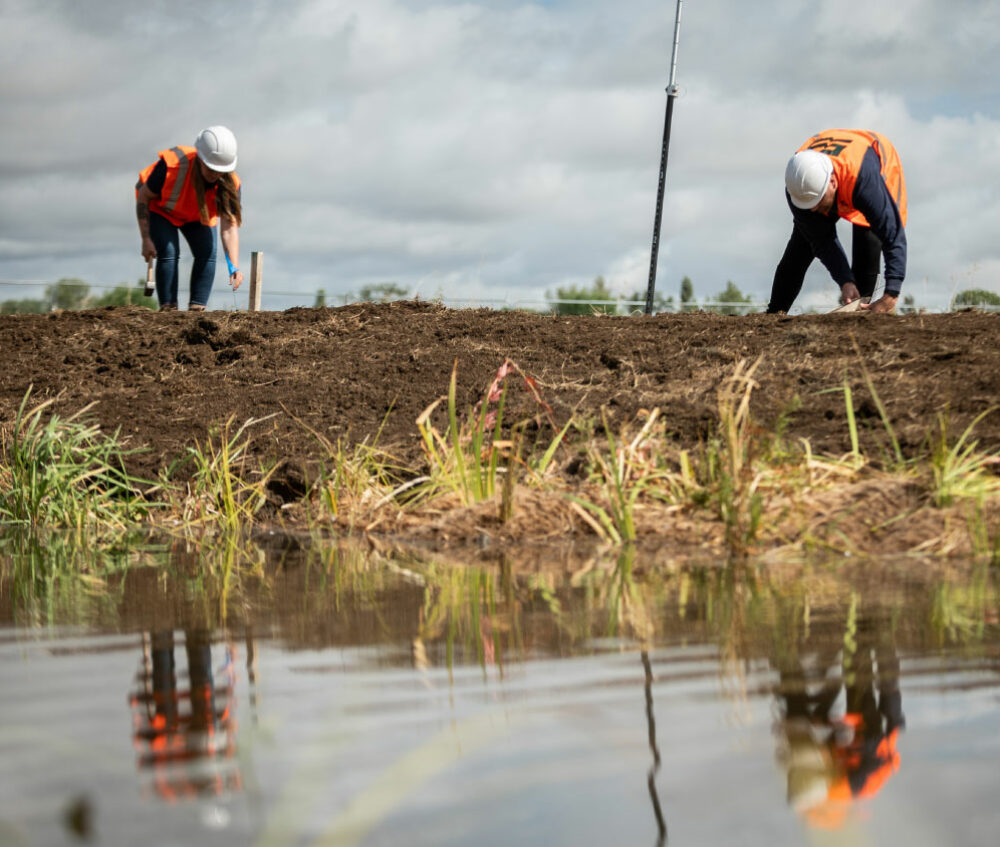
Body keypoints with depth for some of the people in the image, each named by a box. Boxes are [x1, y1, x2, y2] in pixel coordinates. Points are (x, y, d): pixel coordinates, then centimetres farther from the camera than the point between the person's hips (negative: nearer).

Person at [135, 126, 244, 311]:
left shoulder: (230, 183, -31)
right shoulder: (172, 165, -40)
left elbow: (229, 227, -32)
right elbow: (143, 197, -24)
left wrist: (234, 267, -45)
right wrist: (146, 239, -23)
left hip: (198, 215, 3)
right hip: (160, 209, -3)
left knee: (207, 253, -16)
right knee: (168, 252, -22)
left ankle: (197, 309, -11)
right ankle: (168, 309, -18)